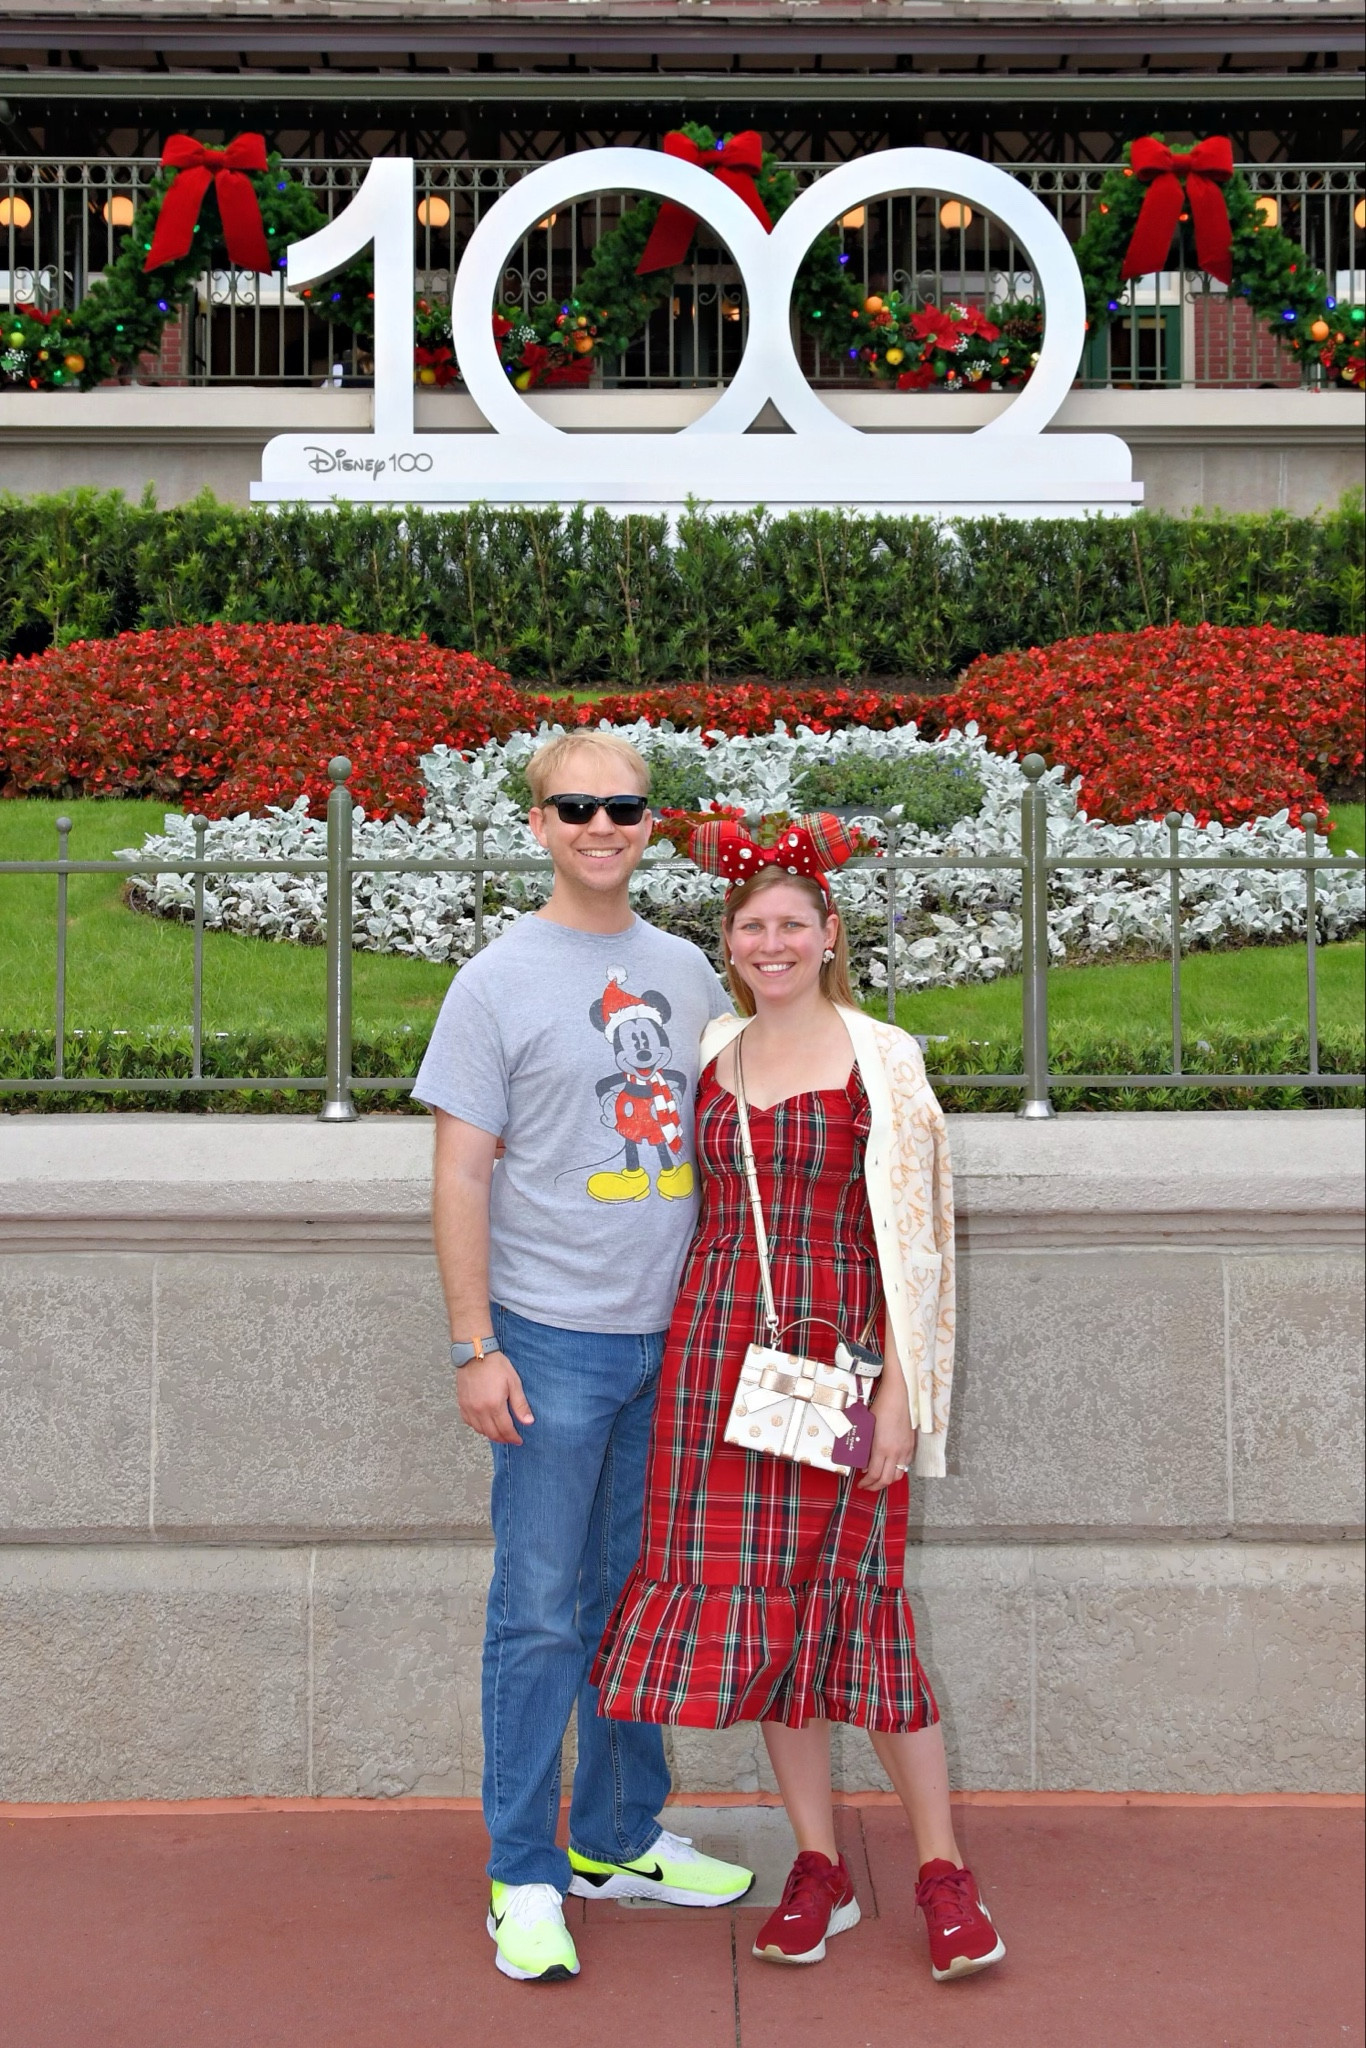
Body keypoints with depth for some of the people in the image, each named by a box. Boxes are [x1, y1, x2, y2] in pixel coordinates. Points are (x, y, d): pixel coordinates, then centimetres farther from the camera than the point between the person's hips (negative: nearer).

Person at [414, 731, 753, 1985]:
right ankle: (524, 1878, 11)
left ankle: (620, 1840, 29)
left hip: (672, 1335, 5)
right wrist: (475, 1348, -11)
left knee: (640, 1600, 15)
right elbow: (461, 1177, -6)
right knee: (542, 1615, 0)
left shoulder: (686, 973, 9)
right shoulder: (499, 982, -5)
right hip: (555, 1339, -5)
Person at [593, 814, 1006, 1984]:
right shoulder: (709, 1055, 10)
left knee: (856, 1598, -2)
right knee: (749, 1596, 5)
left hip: (839, 1347, -4)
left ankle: (943, 1870, 11)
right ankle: (819, 1866, 18)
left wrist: (899, 1392, -11)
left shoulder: (882, 1058, -3)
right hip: (718, 1344, 4)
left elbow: (912, 1231, -5)